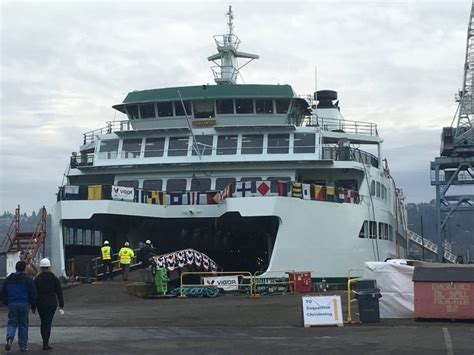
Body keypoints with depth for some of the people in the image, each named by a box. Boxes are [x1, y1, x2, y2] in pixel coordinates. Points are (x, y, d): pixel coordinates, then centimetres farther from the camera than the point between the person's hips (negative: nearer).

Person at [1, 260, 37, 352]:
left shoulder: (8, 279, 9)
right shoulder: (28, 280, -4)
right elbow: (33, 293, -5)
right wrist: (33, 305, 6)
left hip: (12, 304, 3)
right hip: (24, 304, -3)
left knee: (12, 323, 8)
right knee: (23, 324, 6)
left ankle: (9, 338, -21)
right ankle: (23, 345, 9)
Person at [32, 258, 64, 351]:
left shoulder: (37, 279, -2)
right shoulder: (54, 279, -2)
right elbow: (59, 292, -2)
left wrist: (33, 306, 6)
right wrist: (61, 305, 3)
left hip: (40, 304, 1)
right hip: (51, 303, -1)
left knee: (43, 322, 16)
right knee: (48, 323, -1)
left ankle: (45, 342, 21)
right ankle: (45, 344, -8)